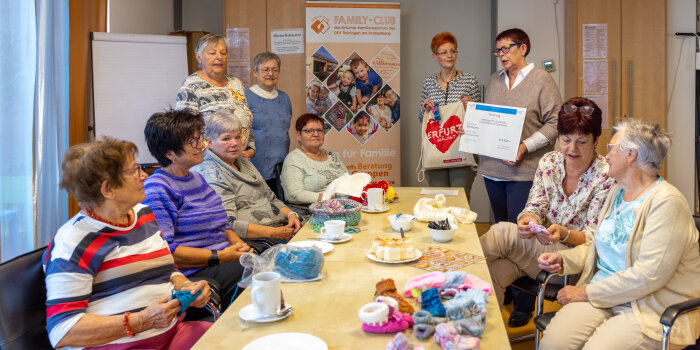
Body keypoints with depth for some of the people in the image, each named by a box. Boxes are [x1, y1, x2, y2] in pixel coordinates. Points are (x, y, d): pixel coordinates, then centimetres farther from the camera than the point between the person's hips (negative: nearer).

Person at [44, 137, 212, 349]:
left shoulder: (143, 213, 13)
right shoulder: (73, 243, -11)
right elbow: (62, 331, -14)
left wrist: (186, 287, 1)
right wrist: (141, 321, -23)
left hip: (173, 332, 6)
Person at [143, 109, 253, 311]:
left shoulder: (197, 179, 19)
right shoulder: (157, 189, -10)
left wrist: (239, 245, 2)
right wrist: (220, 256, -18)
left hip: (225, 260, 9)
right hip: (194, 272, -9)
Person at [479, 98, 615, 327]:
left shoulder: (606, 176, -10)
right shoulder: (548, 163, 4)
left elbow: (593, 239, -10)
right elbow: (534, 208, 2)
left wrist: (563, 233, -31)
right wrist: (528, 221, -23)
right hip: (540, 247, 4)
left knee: (503, 232, -28)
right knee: (492, 271, -28)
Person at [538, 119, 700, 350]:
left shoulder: (667, 201, -14)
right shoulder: (617, 192, 14)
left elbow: (649, 275, -21)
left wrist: (588, 293, -16)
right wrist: (563, 259, 3)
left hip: (652, 308, -6)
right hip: (605, 293, 6)